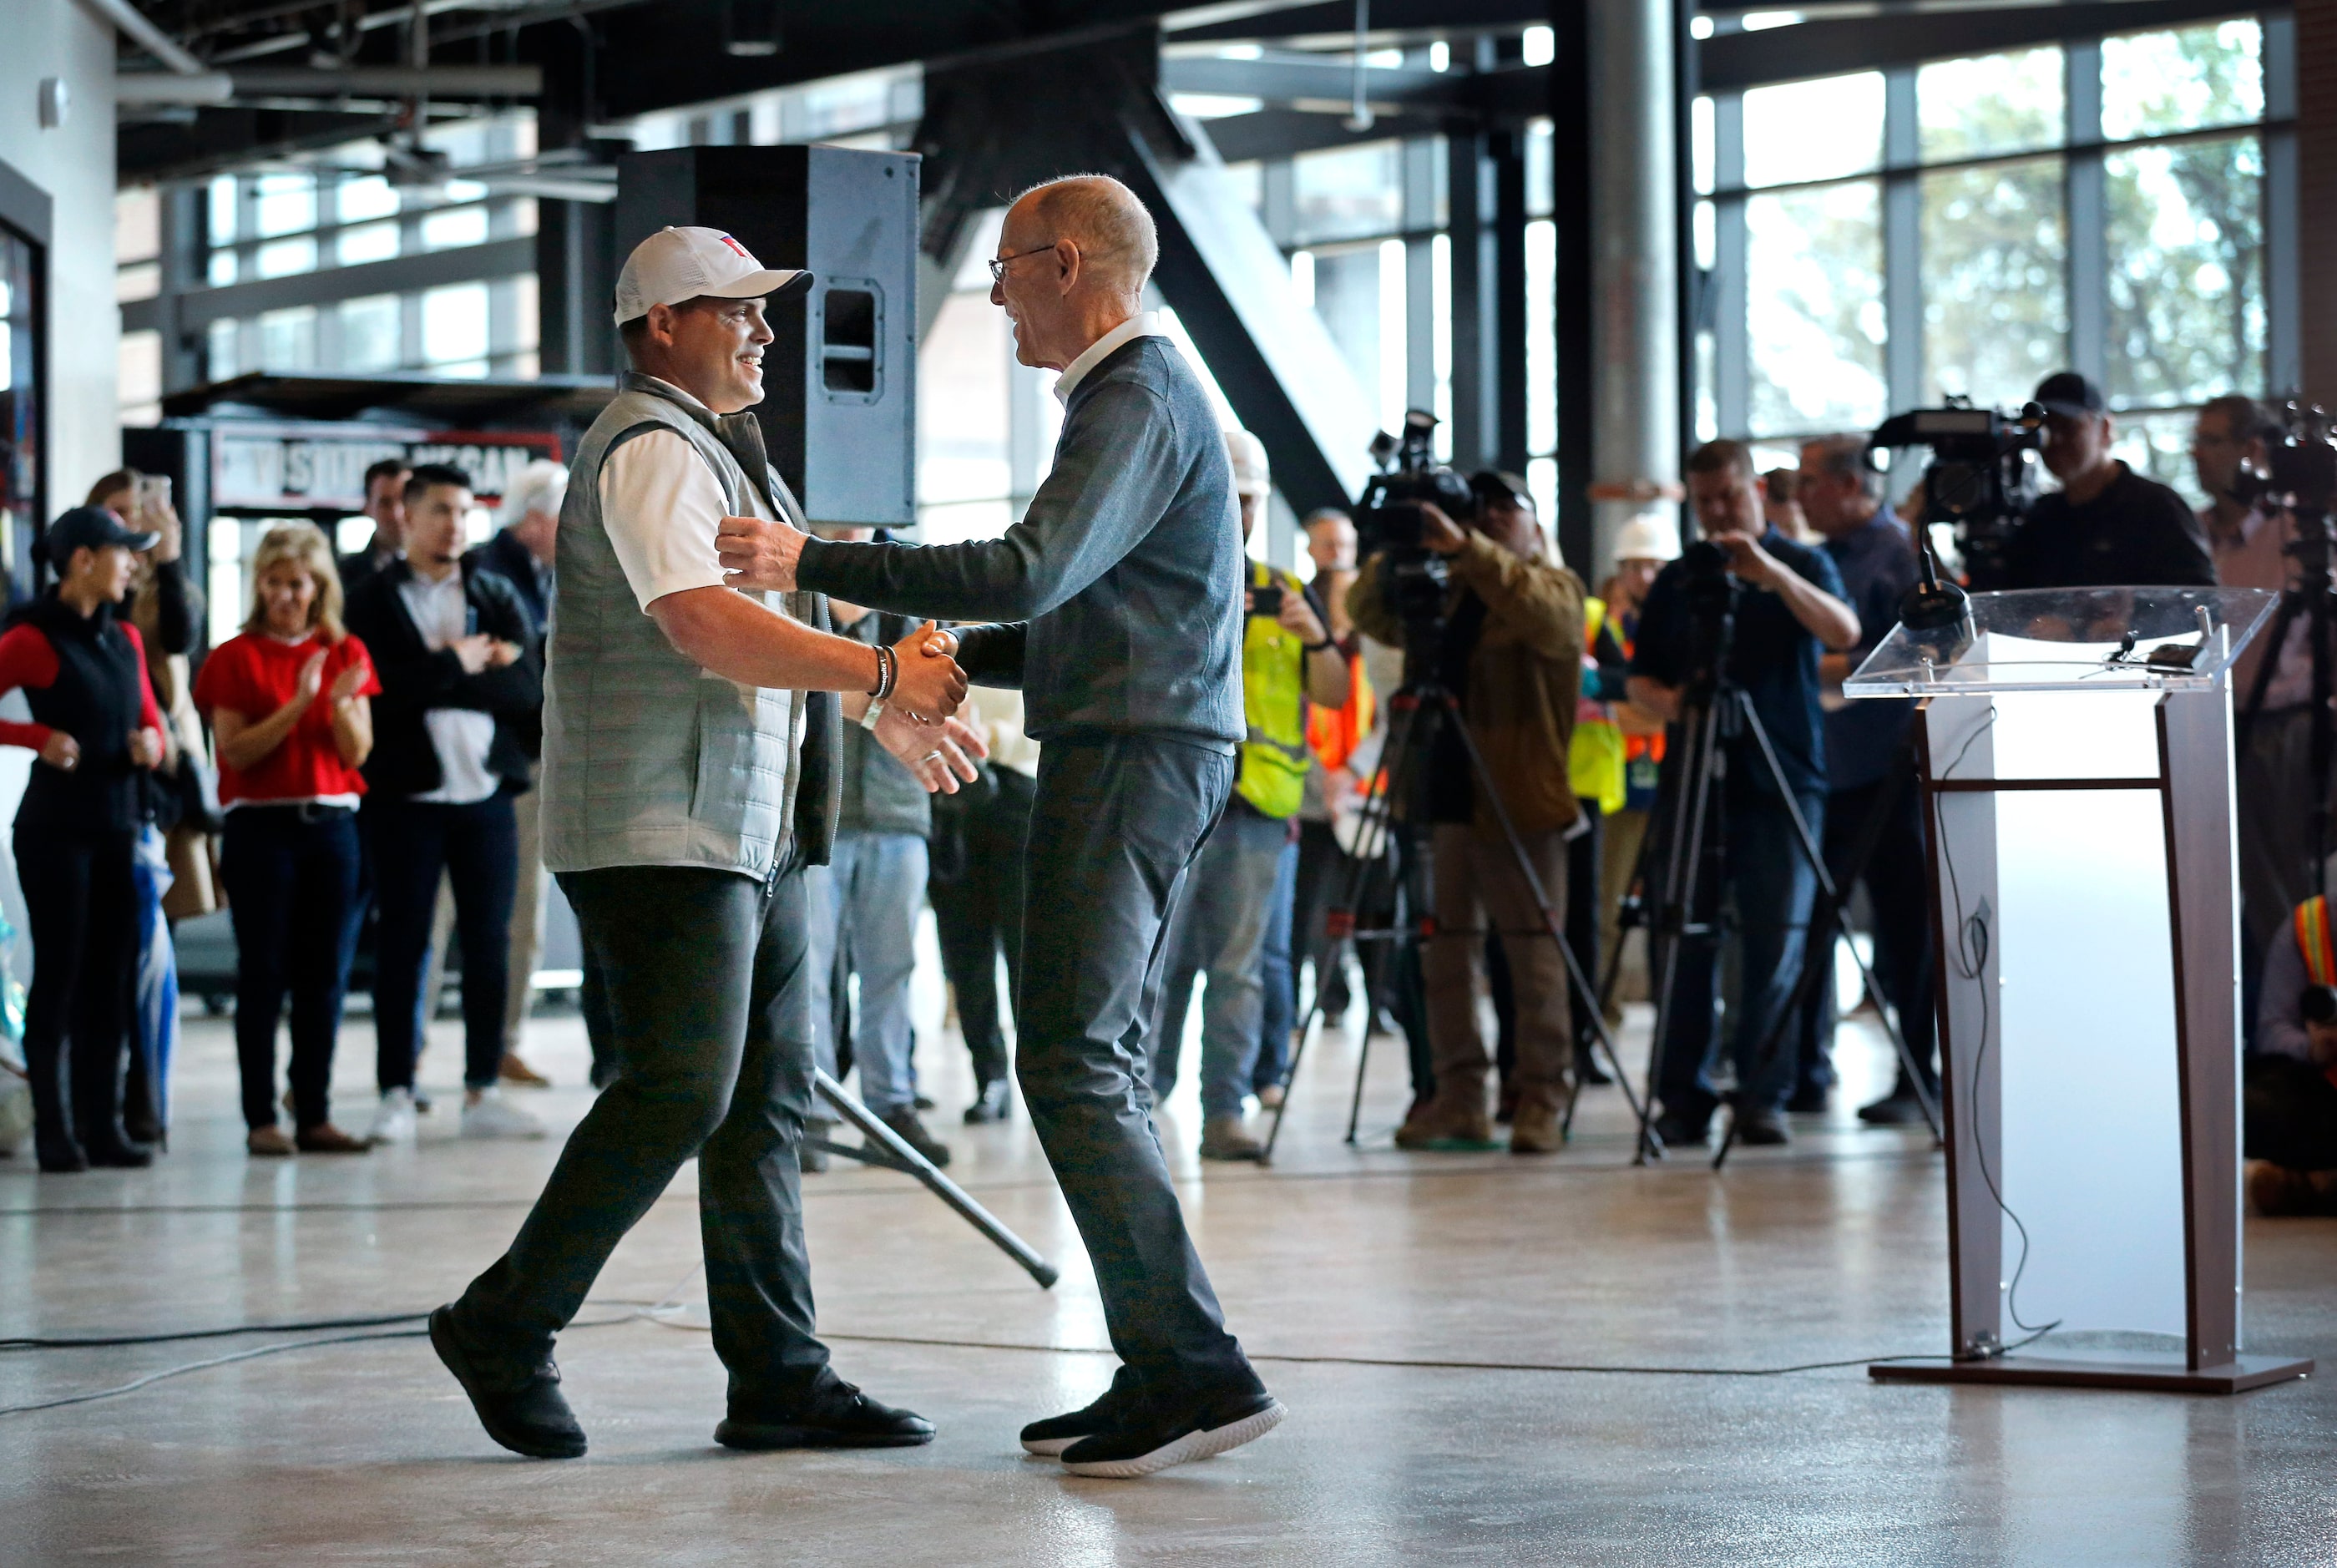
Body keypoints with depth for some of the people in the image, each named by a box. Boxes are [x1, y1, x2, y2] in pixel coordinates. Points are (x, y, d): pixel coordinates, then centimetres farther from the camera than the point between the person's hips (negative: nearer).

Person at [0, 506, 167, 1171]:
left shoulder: (124, 638, 13)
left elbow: (149, 716, 21)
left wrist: (150, 742, 0)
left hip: (117, 828, 7)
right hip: (56, 828, -7)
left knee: (110, 979, 6)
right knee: (57, 974, -3)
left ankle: (103, 1126, 10)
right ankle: (54, 1132, 1)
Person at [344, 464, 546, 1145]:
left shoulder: (495, 595, 13)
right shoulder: (373, 599, 2)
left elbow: (530, 688, -1)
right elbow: (385, 686, -14)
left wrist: (440, 678, -8)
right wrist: (462, 666, -7)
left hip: (486, 792, 3)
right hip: (407, 796, -3)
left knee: (489, 947, 4)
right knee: (402, 947, 0)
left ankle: (482, 1093, 10)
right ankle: (396, 1094, 5)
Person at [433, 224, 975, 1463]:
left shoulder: (725, 452, 22)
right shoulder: (651, 450, -12)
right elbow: (705, 625, -26)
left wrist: (890, 714, 31)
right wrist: (881, 675, -24)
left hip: (754, 837, 10)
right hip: (662, 836, -10)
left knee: (765, 1104, 7)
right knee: (676, 1093, -13)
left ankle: (778, 1378, 8)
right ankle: (502, 1325, -1)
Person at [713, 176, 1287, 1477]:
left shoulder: (1138, 399, -12)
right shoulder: (1141, 390, 23)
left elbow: (1034, 571, -25)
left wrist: (815, 563, -22)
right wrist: (964, 655, 14)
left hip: (1134, 755, -11)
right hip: (1136, 749, 11)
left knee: (1075, 1064, -13)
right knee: (1101, 1069, 10)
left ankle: (1199, 1369, -15)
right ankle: (1161, 1374, 10)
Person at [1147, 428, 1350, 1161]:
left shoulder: (1284, 594, 16)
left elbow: (1335, 694, 12)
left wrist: (1317, 641, -8)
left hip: (1257, 806, 3)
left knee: (1239, 967, 0)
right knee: (1161, 961, -4)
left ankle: (1225, 1113, 1)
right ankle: (1140, 1101, 4)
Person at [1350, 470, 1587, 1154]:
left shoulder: (1555, 585, 2)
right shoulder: (1448, 593, 19)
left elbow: (1541, 612, -21)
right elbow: (1370, 615, 13)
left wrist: (1465, 548, -30)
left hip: (1520, 802, -6)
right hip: (1446, 796, 6)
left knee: (1533, 956, -5)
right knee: (1445, 952, 5)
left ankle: (1541, 1102, -2)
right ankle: (1459, 1098, 10)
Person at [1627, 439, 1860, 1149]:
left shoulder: (1801, 565, 5)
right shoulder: (1675, 581, 14)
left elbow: (1844, 632, -14)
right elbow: (1641, 678, 15)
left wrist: (1773, 574, -26)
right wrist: (1667, 703, -7)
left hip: (1781, 779, -2)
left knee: (1775, 946, -4)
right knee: (1687, 942, 0)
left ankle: (1763, 1097, 0)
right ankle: (1683, 1097, 4)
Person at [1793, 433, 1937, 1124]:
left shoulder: (1900, 555, -7)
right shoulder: (1822, 557, 17)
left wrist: (1819, 669, -18)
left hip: (1882, 773, -8)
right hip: (1818, 770, 8)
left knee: (1903, 930, -2)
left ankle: (1919, 1078, 4)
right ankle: (1808, 1073, 14)